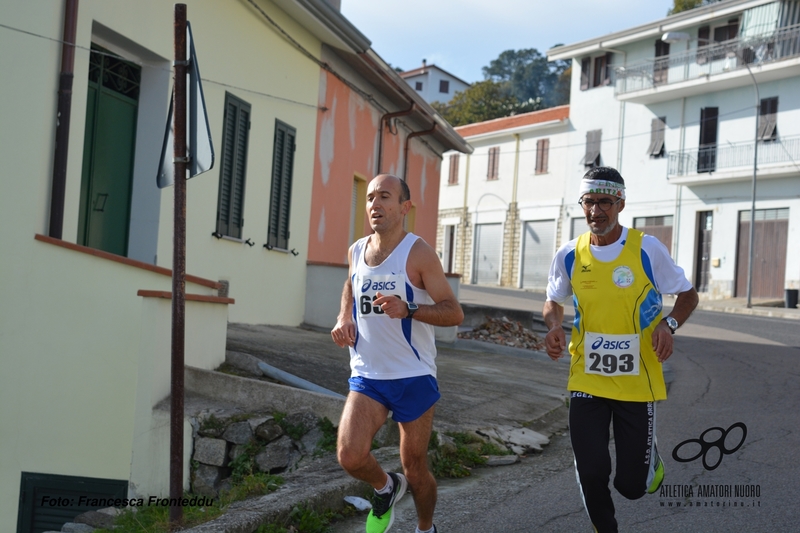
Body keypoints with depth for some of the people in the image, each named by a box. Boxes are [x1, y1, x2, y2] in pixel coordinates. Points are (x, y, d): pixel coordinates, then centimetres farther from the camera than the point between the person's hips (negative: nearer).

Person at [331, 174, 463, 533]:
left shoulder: (418, 253, -11)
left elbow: (454, 313, -14)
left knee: (415, 469, 8)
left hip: (413, 377, -3)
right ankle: (385, 487, 18)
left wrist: (408, 309, -30)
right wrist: (344, 319, 8)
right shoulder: (356, 252, 5)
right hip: (366, 375, 4)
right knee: (350, 456, -17)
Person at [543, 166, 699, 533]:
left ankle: (649, 459, 38)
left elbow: (687, 295, 3)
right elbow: (554, 301, 17)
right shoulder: (569, 256, 1)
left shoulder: (647, 249, -7)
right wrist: (553, 326, -5)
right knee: (591, 475, 0)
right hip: (586, 381, 2)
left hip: (637, 382, -2)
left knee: (632, 485, 2)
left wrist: (669, 325, -17)